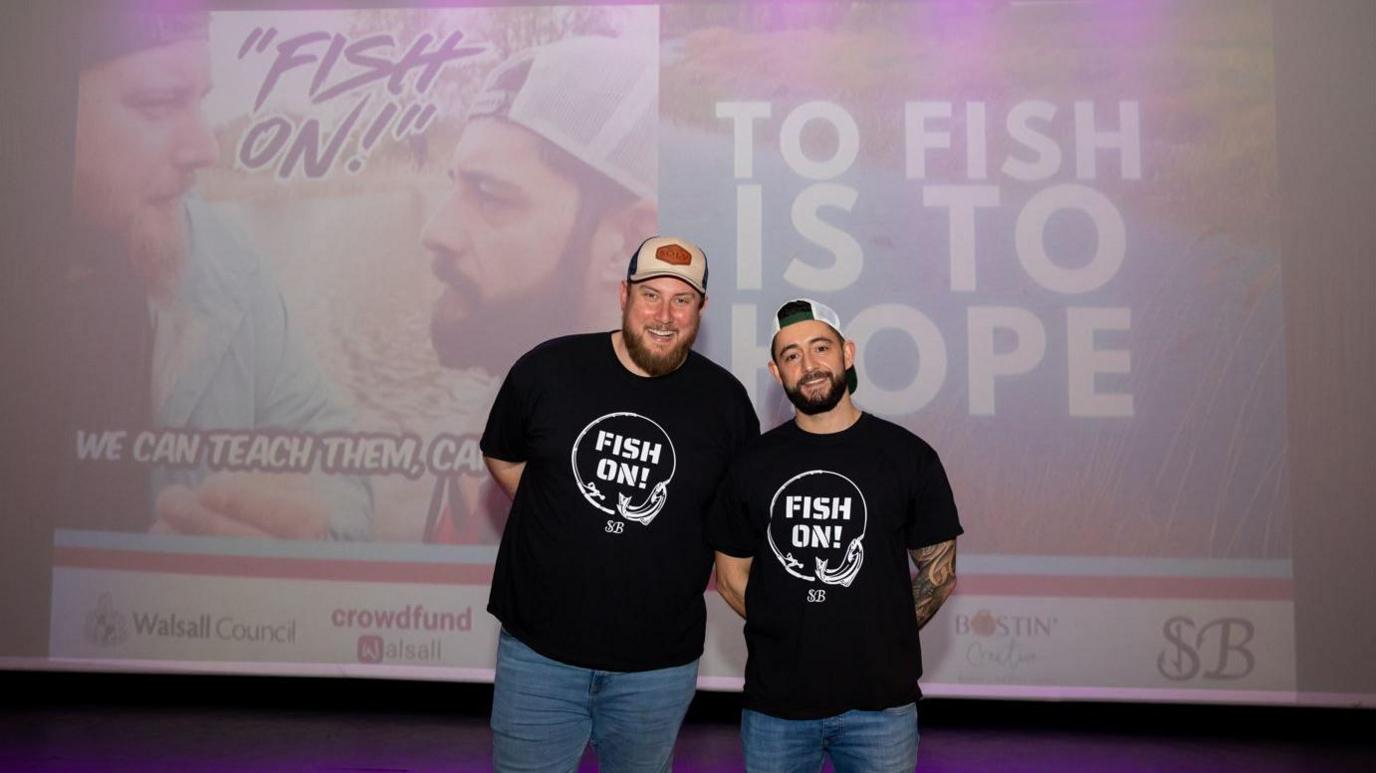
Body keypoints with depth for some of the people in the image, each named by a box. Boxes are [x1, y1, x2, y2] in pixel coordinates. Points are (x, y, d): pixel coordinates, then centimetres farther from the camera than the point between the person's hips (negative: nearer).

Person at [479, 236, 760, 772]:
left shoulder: (725, 400, -3)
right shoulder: (547, 369, -6)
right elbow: (501, 456, 10)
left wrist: (685, 562, 1)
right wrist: (562, 526, 2)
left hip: (659, 664, 1)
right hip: (540, 649, 0)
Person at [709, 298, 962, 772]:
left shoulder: (909, 457, -3)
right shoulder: (753, 465, 1)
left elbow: (939, 573, 4)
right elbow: (731, 576, 7)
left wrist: (882, 639, 2)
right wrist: (789, 638, 2)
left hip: (881, 702, -1)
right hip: (774, 702, 1)